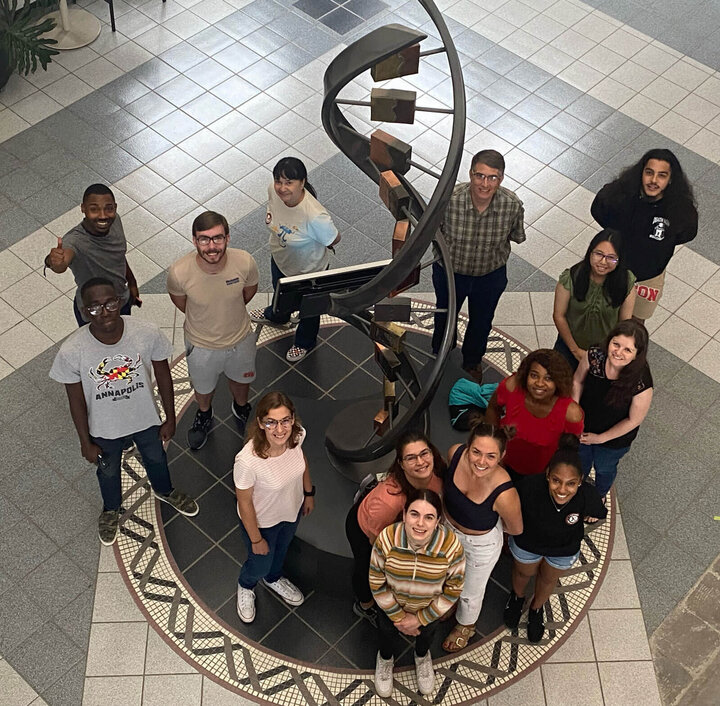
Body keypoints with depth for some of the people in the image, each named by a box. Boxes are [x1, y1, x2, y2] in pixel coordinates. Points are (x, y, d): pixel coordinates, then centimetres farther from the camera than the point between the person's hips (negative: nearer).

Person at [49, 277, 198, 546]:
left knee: (156, 458, 31)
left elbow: (163, 375, -11)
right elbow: (76, 400, -15)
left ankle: (164, 491, 66)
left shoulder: (148, 333, -29)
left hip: (146, 419, 1)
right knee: (108, 471, 29)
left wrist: (170, 418, -1)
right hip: (105, 429, -1)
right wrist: (85, 442, -5)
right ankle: (111, 509, 63)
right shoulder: (72, 351, -32)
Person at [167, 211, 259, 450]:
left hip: (240, 338, 1)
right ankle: (204, 415, 63)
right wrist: (200, 318, 5)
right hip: (201, 345, -1)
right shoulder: (179, 272, -34)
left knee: (241, 379, 32)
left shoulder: (245, 262, -31)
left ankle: (241, 408, 66)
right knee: (203, 387, 29)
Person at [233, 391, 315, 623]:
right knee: (261, 565, 26)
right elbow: (244, 502, -25)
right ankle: (246, 587, 63)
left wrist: (309, 492, 9)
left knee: (282, 548, 35)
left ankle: (274, 579, 70)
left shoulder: (297, 435, -30)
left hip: (292, 510, 4)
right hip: (262, 522, -4)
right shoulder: (247, 461, -44)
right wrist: (256, 540, -11)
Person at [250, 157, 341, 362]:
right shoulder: (274, 190, -27)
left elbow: (334, 240, -25)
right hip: (279, 258, 5)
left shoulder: (315, 216, -45)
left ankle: (305, 342, 59)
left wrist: (311, 246, -8)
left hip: (308, 270, -5)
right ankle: (276, 316, 73)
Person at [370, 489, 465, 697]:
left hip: (430, 608, 0)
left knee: (426, 633, 32)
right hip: (392, 604, 0)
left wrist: (421, 618, -14)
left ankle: (422, 656, 68)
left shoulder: (451, 545, -38)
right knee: (387, 631, 30)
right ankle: (385, 658, 66)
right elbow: (377, 583, -20)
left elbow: (453, 589, -20)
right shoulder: (386, 539, -37)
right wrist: (397, 616, -11)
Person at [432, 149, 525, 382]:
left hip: (491, 274, 1)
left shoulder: (513, 205, -29)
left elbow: (516, 236, -7)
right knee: (445, 318, 28)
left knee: (481, 322, 28)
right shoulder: (448, 199, -34)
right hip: (450, 271, -1)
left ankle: (472, 362, 60)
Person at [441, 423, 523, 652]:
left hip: (480, 545, -4)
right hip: (447, 529, 4)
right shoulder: (456, 453, -31)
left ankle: (466, 626, 60)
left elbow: (516, 529, -19)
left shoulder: (504, 494, -42)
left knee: (470, 592, 26)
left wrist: (484, 523, -8)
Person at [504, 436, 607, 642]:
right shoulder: (531, 486, -42)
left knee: (548, 580, 32)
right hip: (527, 543, -1)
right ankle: (517, 597, 69)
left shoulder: (587, 496, -39)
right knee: (524, 573, 33)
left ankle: (536, 608, 66)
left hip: (564, 550, 1)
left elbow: (598, 515, -13)